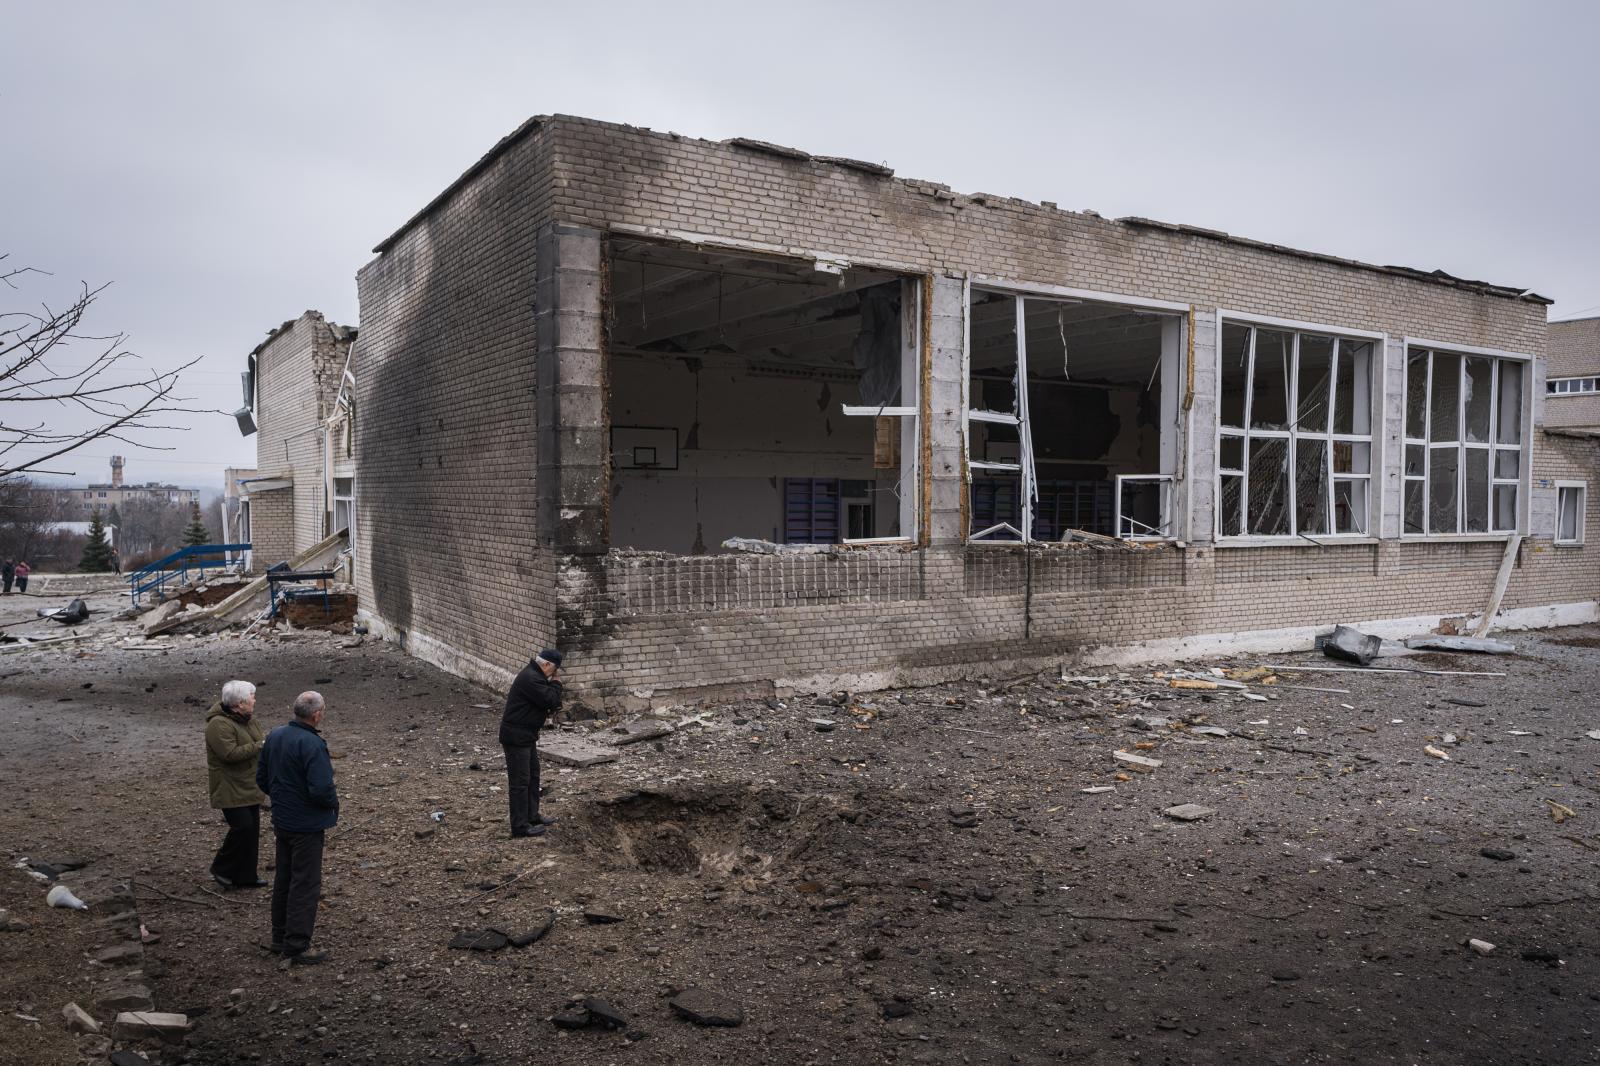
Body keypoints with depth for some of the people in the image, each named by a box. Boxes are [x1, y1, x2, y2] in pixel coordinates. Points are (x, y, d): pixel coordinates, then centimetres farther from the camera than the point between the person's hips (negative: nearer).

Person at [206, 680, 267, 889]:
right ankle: (221, 869, 9)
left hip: (250, 788, 9)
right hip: (231, 789, -9)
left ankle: (245, 876, 20)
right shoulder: (219, 725, -20)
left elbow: (261, 735, 16)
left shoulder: (248, 718, 8)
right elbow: (231, 754, -27)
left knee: (252, 829, 10)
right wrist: (260, 746, -25)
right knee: (242, 827, -12)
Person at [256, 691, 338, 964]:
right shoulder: (312, 744, -25)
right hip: (307, 826, -8)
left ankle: (280, 938, 31)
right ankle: (297, 947, 6)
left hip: (281, 821, 9)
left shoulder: (275, 736, 2)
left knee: (283, 879, 20)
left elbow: (261, 778, 12)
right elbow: (321, 789, -29)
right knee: (305, 885, 1)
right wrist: (334, 803, -9)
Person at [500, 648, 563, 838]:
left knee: (533, 776, 20)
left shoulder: (534, 675, 12)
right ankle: (520, 826, 0)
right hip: (516, 736, -11)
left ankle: (532, 816, 32)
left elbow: (550, 702, 18)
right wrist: (556, 684, -11)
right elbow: (550, 701, -23)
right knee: (520, 781, -5)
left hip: (526, 735, 11)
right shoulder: (531, 679, -23)